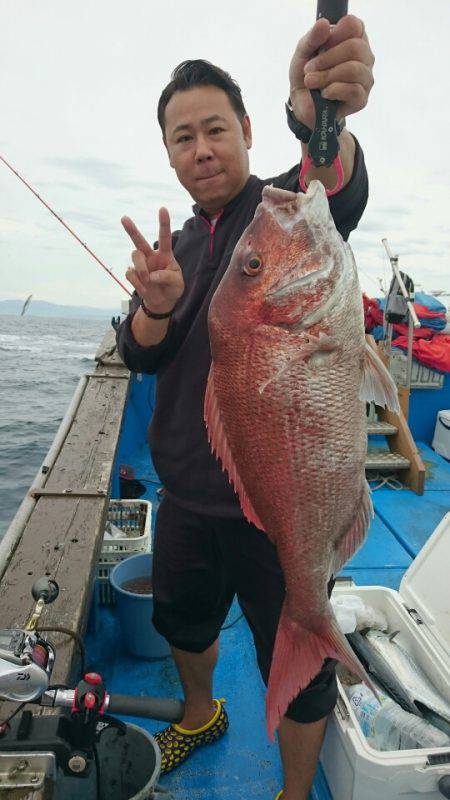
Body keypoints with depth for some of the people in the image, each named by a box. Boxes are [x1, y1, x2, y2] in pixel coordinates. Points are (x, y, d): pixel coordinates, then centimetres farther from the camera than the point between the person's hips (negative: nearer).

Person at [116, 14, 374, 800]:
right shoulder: (180, 241, 10)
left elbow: (340, 194, -33)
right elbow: (138, 356, 2)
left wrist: (321, 122, -56)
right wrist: (157, 306, -20)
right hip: (188, 493, 7)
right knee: (182, 619, 27)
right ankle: (201, 714, 59)